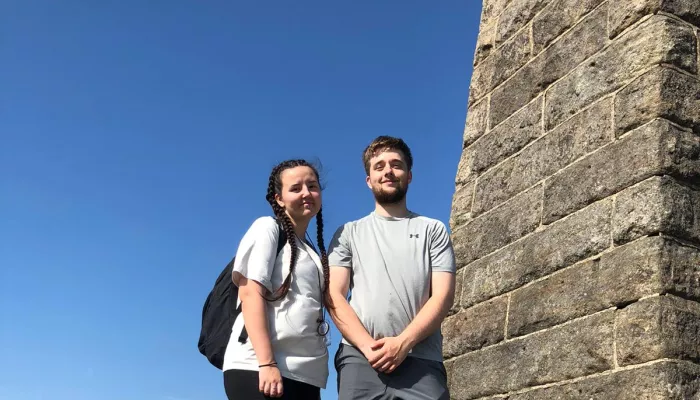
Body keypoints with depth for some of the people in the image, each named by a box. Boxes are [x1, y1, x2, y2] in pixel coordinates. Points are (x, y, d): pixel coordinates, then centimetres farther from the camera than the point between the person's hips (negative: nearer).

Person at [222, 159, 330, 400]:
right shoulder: (267, 228, 4)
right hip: (257, 367, -7)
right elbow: (250, 294, -8)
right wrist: (266, 363, -19)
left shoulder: (313, 253, 23)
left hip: (305, 373, 7)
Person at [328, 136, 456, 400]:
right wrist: (368, 346, -10)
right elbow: (334, 296, 6)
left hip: (421, 360, 0)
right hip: (360, 359, 1)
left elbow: (443, 295, 5)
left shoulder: (433, 230, 17)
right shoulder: (348, 233, 19)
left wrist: (403, 343, -10)